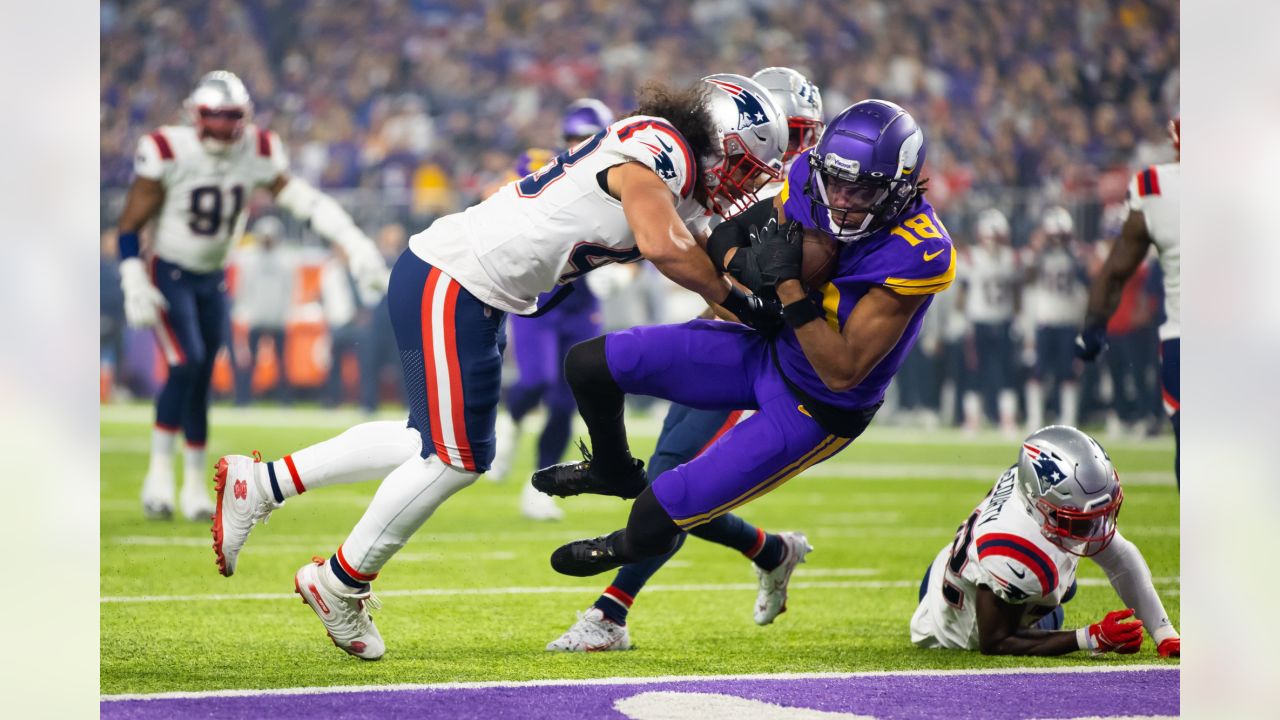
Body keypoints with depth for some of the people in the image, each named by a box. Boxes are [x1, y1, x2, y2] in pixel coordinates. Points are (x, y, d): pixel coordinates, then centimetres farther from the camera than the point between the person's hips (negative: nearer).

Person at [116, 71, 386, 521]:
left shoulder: (257, 154, -6)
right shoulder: (168, 154, -19)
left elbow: (304, 201, -5)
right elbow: (130, 226, -13)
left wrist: (355, 246, -14)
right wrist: (135, 288, -19)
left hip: (212, 280, 5)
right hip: (168, 275, -5)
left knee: (201, 382, 7)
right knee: (186, 365, -21)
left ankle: (195, 486, 17)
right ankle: (160, 472, -12)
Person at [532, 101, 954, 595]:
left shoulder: (915, 257, -32)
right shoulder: (810, 176, -15)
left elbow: (842, 372, -29)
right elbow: (723, 239, -1)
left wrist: (789, 285, -36)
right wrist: (742, 262, -25)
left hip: (815, 407, -6)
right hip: (766, 348, 6)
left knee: (656, 518, -11)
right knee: (589, 365, 0)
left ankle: (633, 544, 29)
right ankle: (613, 470, 32)